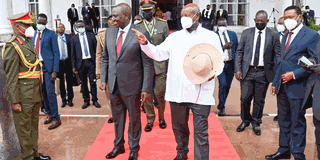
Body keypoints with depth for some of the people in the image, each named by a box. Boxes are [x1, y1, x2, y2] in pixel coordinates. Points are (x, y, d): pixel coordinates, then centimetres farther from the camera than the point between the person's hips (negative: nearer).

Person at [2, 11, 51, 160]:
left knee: (33, 125, 20)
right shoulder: (12, 47, -15)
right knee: (24, 128, 5)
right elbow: (11, 77, -17)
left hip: (35, 94, 9)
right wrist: (14, 101, -18)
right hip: (23, 96, -9)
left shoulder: (28, 42, 13)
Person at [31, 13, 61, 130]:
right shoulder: (34, 35, 13)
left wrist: (55, 71, -15)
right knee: (43, 92, 11)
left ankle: (56, 118, 3)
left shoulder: (51, 34, -4)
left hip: (48, 66, -5)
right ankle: (49, 114, 26)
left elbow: (56, 53, -7)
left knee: (50, 93, -6)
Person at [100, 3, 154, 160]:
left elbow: (148, 64, -11)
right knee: (117, 117, 18)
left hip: (131, 85, -5)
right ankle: (118, 146, 38)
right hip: (114, 85, 5)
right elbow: (105, 58, 14)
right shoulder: (109, 32, 6)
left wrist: (146, 89, -12)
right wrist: (103, 79, 8)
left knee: (134, 119, 11)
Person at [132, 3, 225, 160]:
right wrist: (145, 44, -8)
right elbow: (158, 53, 8)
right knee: (179, 127, 19)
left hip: (200, 93, -3)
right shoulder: (175, 37, 11)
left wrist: (212, 73, -16)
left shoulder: (211, 36, 3)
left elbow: (219, 62, 4)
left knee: (201, 131, 0)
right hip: (177, 92, 4)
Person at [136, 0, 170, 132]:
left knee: (160, 94, 4)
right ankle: (150, 119, 24)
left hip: (160, 66, 0)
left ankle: (161, 118, 27)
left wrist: (169, 65, 3)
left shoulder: (163, 24, 3)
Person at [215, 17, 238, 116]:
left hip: (231, 64, 4)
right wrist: (223, 47, -18)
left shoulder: (233, 34, 9)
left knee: (227, 86, 12)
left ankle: (221, 105, 33)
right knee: (223, 84, -15)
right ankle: (222, 108, -3)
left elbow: (237, 48, 14)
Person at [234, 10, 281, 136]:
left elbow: (278, 55, 2)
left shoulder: (273, 35, 2)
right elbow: (239, 52, 6)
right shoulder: (246, 33, 6)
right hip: (247, 71, 1)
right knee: (245, 98, 1)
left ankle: (256, 123, 28)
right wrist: (238, 69, -3)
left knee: (259, 100, 8)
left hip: (263, 72, 0)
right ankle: (245, 121, 25)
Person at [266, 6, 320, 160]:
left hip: (297, 86, -7)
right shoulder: (286, 36, 16)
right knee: (283, 121, 16)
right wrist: (275, 82, 15)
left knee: (297, 122, 4)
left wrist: (294, 74, -17)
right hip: (282, 86, 7)